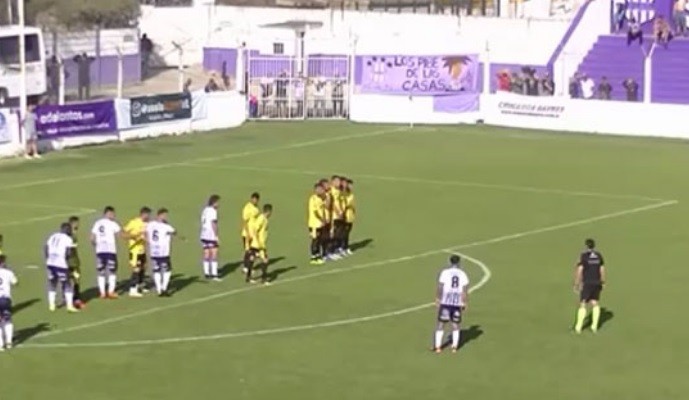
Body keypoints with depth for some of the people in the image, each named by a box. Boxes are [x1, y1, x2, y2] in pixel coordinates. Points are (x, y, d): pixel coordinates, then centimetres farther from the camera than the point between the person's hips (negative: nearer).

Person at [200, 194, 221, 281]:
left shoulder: (205, 210, 12)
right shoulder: (213, 211, -12)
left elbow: (202, 223, 14)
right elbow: (213, 224, -16)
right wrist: (217, 236, -14)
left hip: (204, 235, 8)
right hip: (211, 236, -8)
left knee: (206, 254, 10)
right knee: (214, 254, -6)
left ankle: (206, 273, 12)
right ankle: (214, 274, -10)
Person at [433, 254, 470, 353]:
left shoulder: (445, 272, -4)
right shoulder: (463, 274, 3)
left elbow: (440, 287, -6)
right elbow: (465, 290, 2)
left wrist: (437, 299, 4)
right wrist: (464, 303, 9)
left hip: (445, 302, -2)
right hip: (457, 303, 2)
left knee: (441, 324, 6)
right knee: (455, 325, 12)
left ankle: (438, 346, 5)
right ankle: (455, 346, 9)